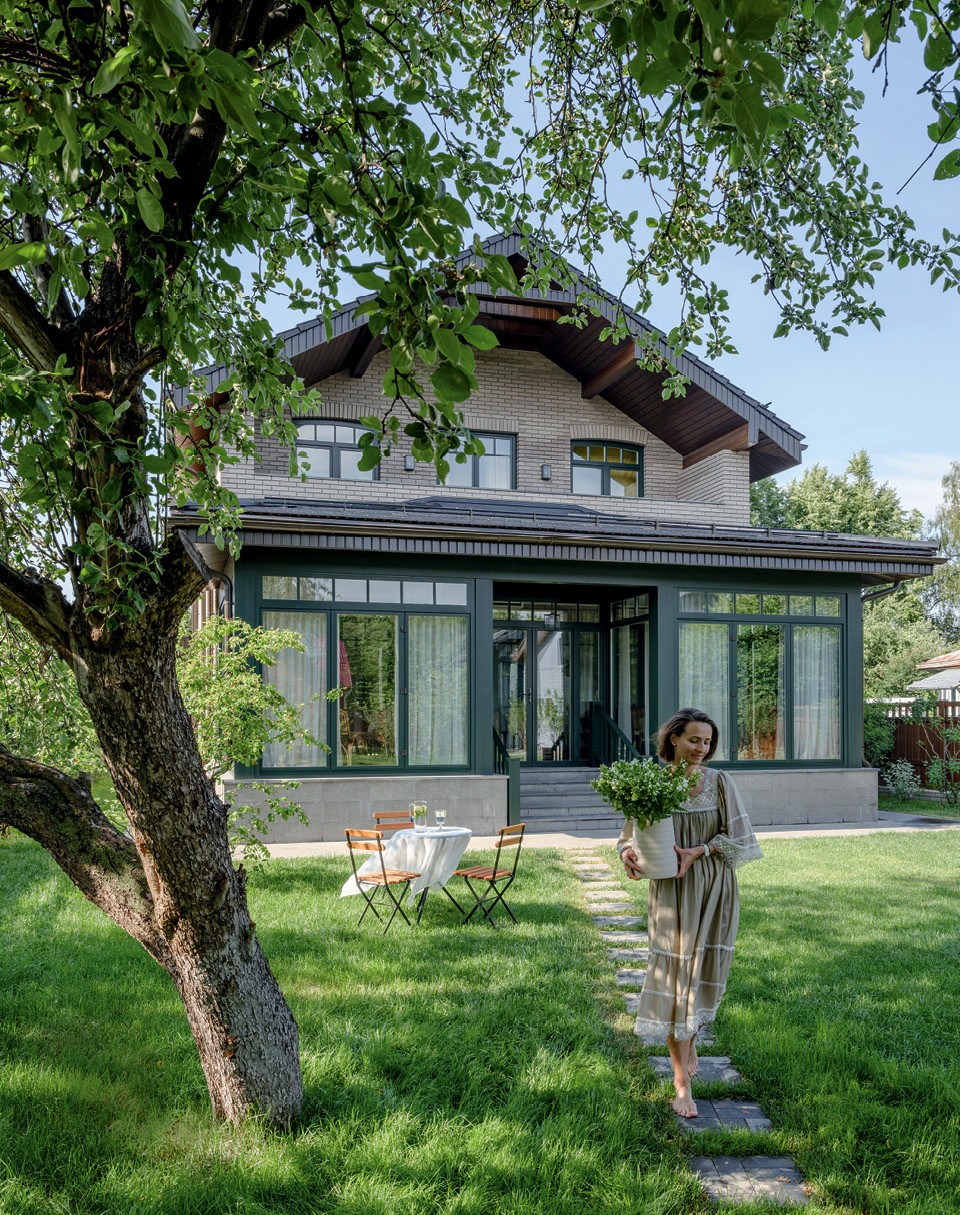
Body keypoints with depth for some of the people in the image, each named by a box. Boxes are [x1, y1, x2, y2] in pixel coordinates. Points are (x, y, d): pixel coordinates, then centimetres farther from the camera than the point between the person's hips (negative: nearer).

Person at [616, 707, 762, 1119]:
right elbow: (632, 835, 2)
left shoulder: (719, 781, 0)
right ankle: (682, 1083, 5)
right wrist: (628, 854, -19)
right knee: (674, 975, -3)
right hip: (672, 891, -2)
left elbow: (737, 836, -2)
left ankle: (689, 1043, 40)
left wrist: (698, 851, -16)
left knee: (703, 973, 12)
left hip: (714, 889, 2)